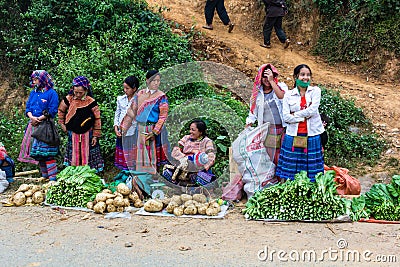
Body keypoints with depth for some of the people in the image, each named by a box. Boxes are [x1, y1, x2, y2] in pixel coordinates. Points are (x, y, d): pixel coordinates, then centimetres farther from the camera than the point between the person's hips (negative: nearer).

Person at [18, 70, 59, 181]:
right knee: (38, 152, 9)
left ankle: (53, 177, -8)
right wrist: (32, 117, -7)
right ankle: (44, 175, 19)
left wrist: (39, 119, -14)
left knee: (47, 152, -11)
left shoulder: (51, 93, -6)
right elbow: (28, 108, 13)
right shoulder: (33, 93, 15)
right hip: (33, 124, 7)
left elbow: (52, 111, -12)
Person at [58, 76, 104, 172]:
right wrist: (62, 124, 11)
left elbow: (97, 119, -8)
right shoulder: (69, 99, -6)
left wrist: (95, 135, -6)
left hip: (87, 134, -3)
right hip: (73, 133, 3)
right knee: (74, 155, 13)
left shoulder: (91, 102, -13)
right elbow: (61, 110, 14)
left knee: (86, 155, 3)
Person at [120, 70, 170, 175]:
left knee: (153, 154, -2)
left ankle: (154, 178, 7)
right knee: (141, 154, 10)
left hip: (154, 129, -4)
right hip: (140, 129, 5)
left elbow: (163, 116, -10)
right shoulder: (140, 94, 8)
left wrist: (154, 132, -19)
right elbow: (132, 110, 13)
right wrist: (124, 127, 13)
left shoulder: (161, 97, -6)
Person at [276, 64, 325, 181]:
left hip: (312, 135, 0)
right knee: (291, 169, 2)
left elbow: (312, 110, -10)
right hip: (293, 136, 0)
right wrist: (304, 117, -10)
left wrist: (295, 114, -5)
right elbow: (286, 117, -4)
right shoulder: (289, 94, 5)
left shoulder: (315, 91, 5)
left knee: (311, 169, 4)